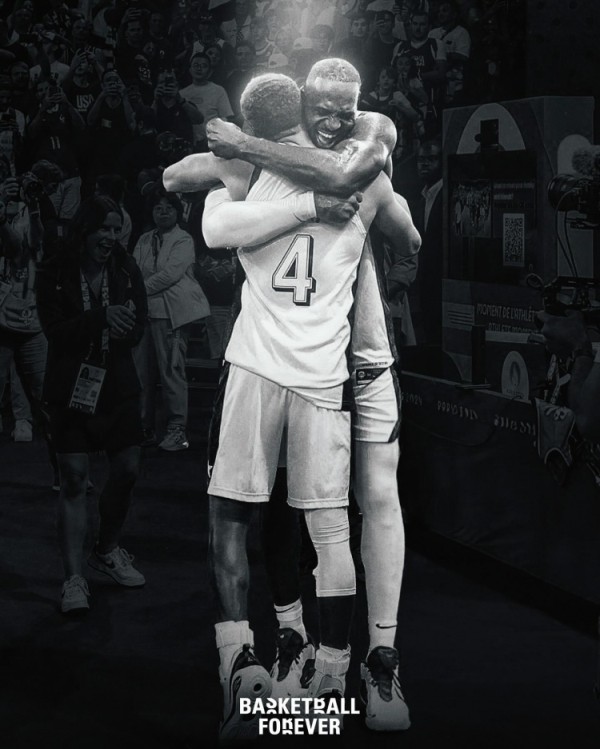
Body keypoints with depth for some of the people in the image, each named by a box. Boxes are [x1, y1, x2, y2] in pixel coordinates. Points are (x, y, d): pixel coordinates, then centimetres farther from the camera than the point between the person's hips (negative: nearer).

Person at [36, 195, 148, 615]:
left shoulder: (126, 270, 0)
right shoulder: (55, 274, -7)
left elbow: (138, 328, -2)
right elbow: (55, 330, -15)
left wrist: (124, 327, -25)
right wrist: (103, 318, -27)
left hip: (118, 386, 3)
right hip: (70, 388, -3)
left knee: (127, 471, 7)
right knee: (74, 478, -5)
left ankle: (108, 550, 31)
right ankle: (74, 577, -3)